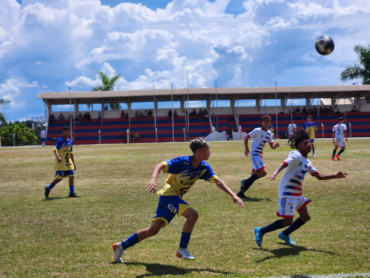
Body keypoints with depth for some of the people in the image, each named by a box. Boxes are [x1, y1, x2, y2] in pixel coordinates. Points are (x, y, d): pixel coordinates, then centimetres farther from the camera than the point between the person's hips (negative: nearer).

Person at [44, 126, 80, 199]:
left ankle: (72, 193, 6)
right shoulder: (60, 140, -12)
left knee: (72, 176, 0)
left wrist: (74, 163, 20)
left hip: (68, 162, 7)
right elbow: (55, 150, -22)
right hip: (60, 162, -7)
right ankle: (48, 189, 10)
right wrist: (57, 157, -40)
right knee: (59, 177, -8)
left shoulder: (70, 141, 10)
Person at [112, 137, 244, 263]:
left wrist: (233, 195, -12)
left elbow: (218, 181, -1)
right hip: (168, 194, -7)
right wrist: (153, 179, -43)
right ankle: (182, 249, -8)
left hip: (176, 198, 7)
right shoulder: (182, 161, -20)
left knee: (153, 230, 5)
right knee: (192, 215, -23)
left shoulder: (204, 167, 1)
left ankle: (121, 246, 15)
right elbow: (160, 166, -24)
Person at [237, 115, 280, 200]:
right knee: (263, 172, -20)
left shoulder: (269, 133, 13)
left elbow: (272, 146, 15)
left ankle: (241, 192, 9)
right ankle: (245, 182, -9)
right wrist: (246, 149, -14)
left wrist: (276, 145, -8)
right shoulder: (257, 131, -8)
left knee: (254, 176, 6)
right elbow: (246, 137, -5)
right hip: (254, 154, -8)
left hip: (259, 156, 8)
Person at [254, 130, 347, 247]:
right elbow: (284, 164, -27)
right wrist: (274, 173, -46)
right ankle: (261, 231, 5)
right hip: (287, 193, -9)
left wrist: (335, 176, 17)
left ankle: (284, 235, 28)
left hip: (297, 194, 9)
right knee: (287, 221, -10)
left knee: (305, 217, 12)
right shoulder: (296, 155, -11)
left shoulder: (307, 162, 16)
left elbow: (319, 176, 25)